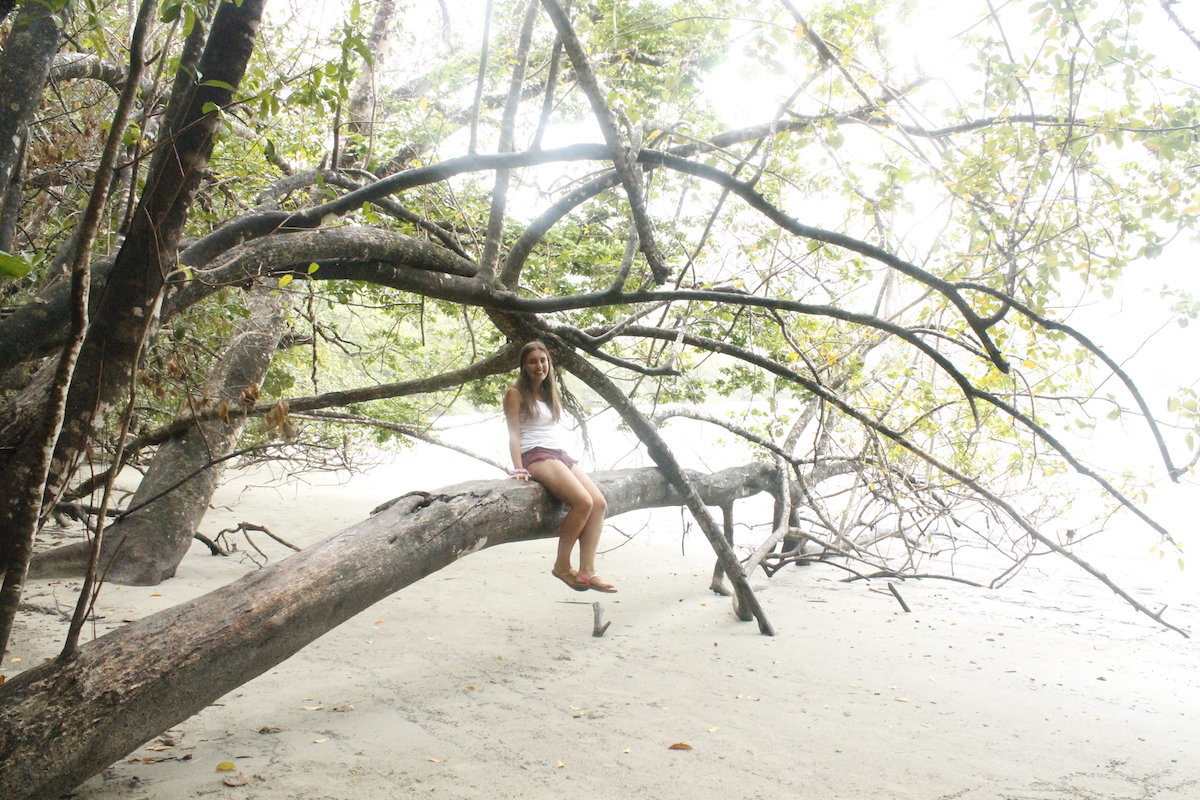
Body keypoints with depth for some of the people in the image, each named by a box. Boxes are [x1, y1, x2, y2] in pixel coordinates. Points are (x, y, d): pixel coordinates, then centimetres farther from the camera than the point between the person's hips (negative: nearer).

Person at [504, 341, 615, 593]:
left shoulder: (550, 393, 23)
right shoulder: (516, 394, 2)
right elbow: (514, 434, -7)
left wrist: (571, 463, 17)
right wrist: (518, 469, -19)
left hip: (560, 455, 8)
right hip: (535, 456, -8)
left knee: (599, 502, -13)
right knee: (583, 502, -28)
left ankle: (587, 571, -18)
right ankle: (562, 565, -15)